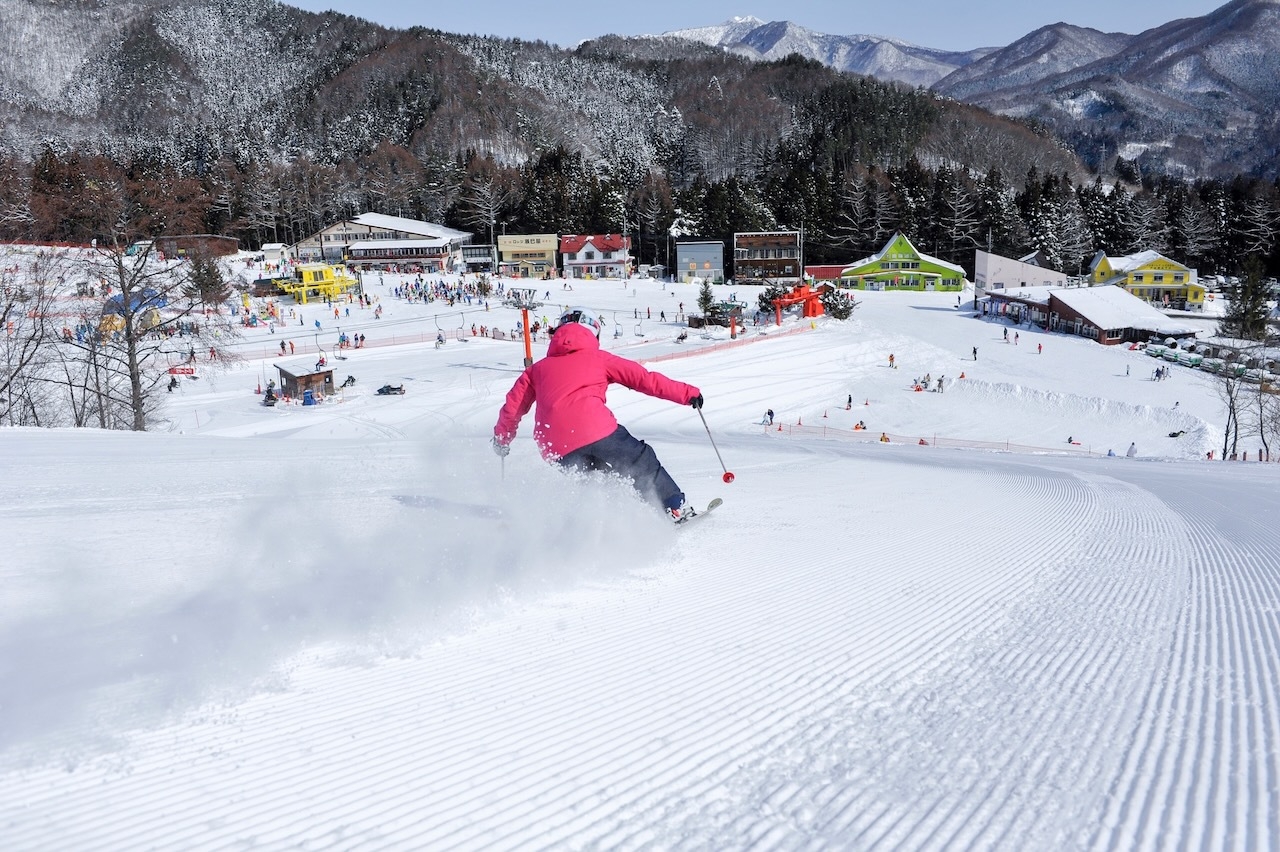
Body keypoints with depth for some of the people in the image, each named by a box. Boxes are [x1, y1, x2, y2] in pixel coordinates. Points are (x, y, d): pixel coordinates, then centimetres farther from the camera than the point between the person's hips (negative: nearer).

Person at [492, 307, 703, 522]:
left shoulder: (537, 369, 27)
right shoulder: (598, 358, 19)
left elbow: (513, 406, 25)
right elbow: (644, 379, 16)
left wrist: (502, 440, 41)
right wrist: (687, 393, 21)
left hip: (556, 450, 3)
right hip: (596, 431, -3)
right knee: (642, 462, 15)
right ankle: (675, 508, 15)